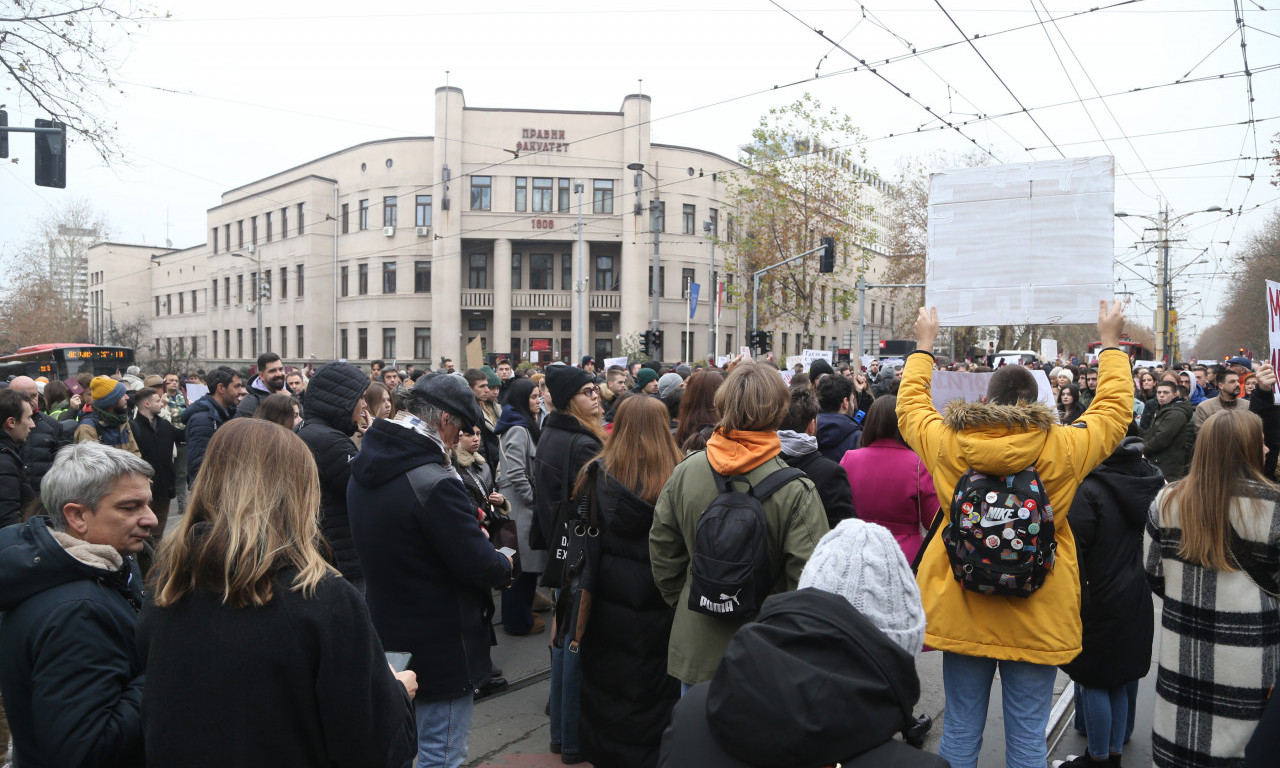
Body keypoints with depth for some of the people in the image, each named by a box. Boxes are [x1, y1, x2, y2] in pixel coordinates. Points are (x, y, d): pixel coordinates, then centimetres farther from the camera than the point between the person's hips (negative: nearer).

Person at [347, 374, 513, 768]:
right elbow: (481, 568, -25)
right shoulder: (434, 483, -27)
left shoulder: (365, 468, 1)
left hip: (388, 636, 9)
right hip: (441, 649, -9)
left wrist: (473, 536, 7)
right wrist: (504, 565, -2)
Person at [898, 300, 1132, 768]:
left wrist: (924, 345, 24)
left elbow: (910, 404, 12)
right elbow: (1115, 408, 8)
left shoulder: (946, 443, -9)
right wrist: (1110, 343, 21)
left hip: (961, 612, 1)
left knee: (960, 728, 14)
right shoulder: (1064, 448, -11)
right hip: (1038, 619, -1)